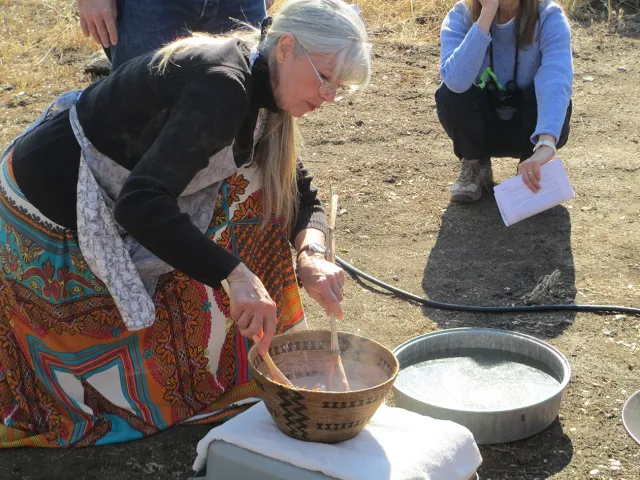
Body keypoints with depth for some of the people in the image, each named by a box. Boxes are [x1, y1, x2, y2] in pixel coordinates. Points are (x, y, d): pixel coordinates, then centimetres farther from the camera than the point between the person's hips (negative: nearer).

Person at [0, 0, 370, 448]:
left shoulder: (260, 92, 0)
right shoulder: (224, 86, -29)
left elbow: (301, 192, 5)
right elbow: (141, 204, -39)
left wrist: (311, 254, -15)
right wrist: (234, 275, -40)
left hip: (107, 198, 9)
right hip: (51, 214, -9)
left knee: (250, 188, 3)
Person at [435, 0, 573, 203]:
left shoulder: (549, 17, -23)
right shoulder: (460, 16, -20)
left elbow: (557, 80, -41)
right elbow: (456, 81, -38)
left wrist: (545, 146, -57)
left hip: (527, 129, 0)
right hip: (483, 127, 1)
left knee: (552, 100, -32)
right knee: (449, 95, -28)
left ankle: (533, 169, -1)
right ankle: (476, 165, 0)